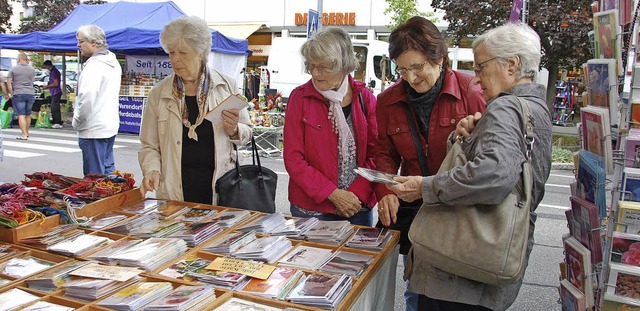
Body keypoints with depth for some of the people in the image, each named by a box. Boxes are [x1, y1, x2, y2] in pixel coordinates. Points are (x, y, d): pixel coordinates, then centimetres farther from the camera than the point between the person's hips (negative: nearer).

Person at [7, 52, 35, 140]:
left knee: (21, 115, -4)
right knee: (28, 115, 15)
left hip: (18, 94, -3)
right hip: (30, 94, 3)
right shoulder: (32, 69, 5)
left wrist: (11, 93, 5)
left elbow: (8, 83, -5)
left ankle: (24, 135, -9)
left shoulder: (13, 69, -2)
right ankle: (26, 132, 25)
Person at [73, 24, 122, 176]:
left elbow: (87, 99, -24)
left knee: (94, 176, -3)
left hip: (93, 129, -10)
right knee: (108, 170, 15)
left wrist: (77, 122, -9)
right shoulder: (114, 63, 13)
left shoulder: (94, 65, -17)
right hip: (111, 125, 10)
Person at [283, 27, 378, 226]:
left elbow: (375, 154, 0)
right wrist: (333, 194, -15)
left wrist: (358, 193, -14)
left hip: (359, 207, 2)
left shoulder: (365, 98, 0)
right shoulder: (300, 98, -5)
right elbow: (293, 158, -9)